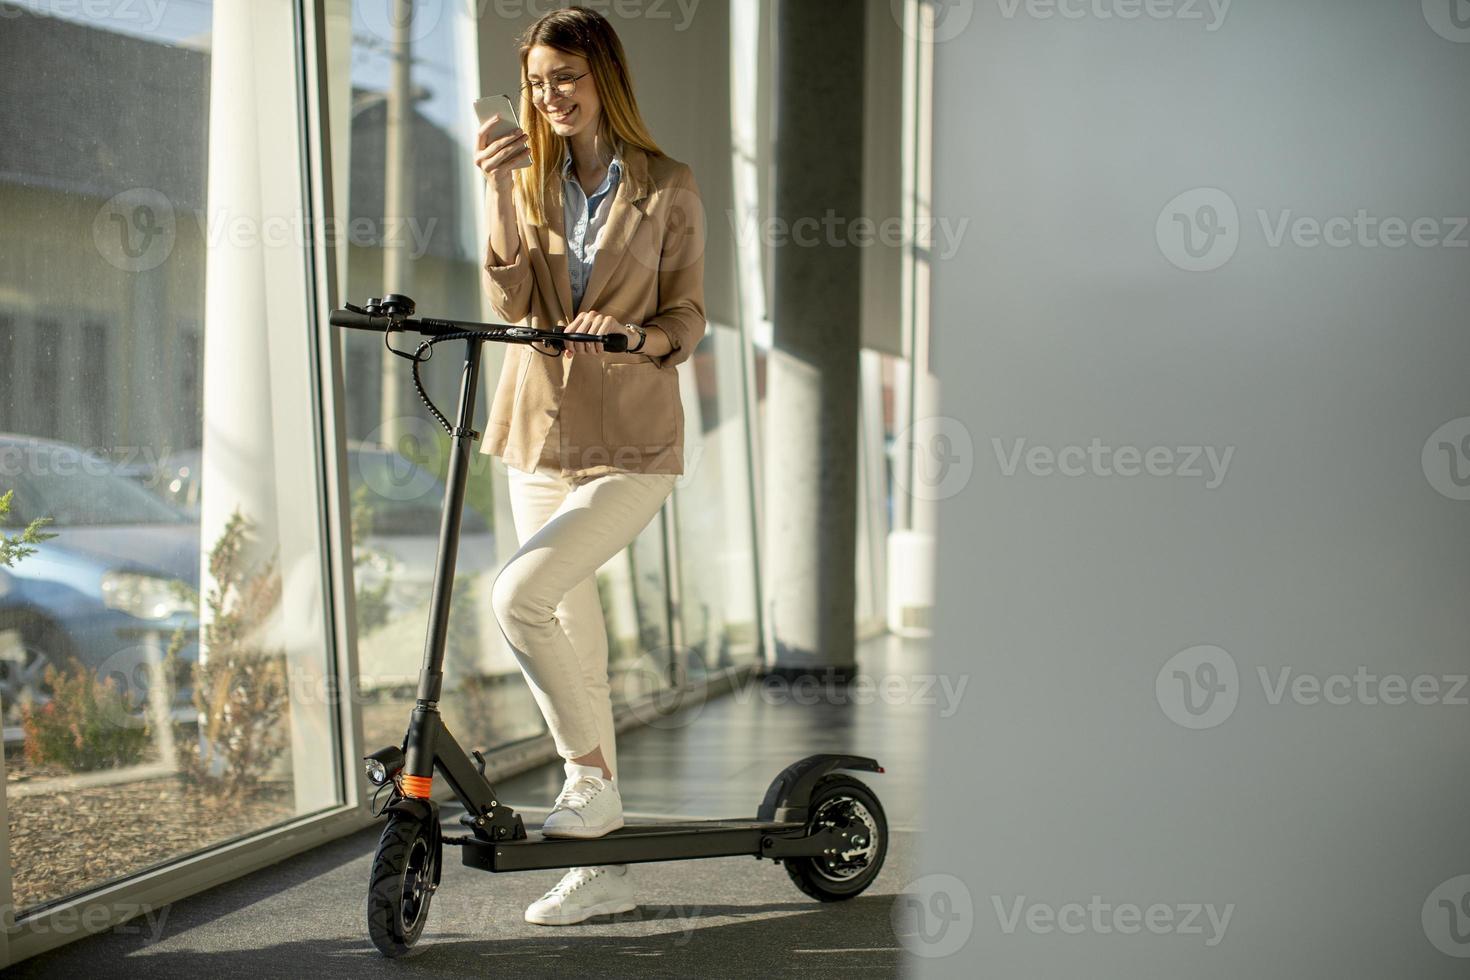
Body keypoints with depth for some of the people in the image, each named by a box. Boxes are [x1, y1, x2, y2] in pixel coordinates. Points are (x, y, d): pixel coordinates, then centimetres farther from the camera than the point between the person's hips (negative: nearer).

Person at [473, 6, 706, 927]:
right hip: (540, 435, 5)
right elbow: (511, 302, -4)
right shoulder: (532, 182, 8)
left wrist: (633, 335, -21)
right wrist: (501, 195, -14)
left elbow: (689, 315, -1)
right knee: (573, 637, 8)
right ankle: (604, 867, 18)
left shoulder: (667, 187, -2)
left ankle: (592, 776, -4)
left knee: (519, 594, -24)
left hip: (630, 444, -5)